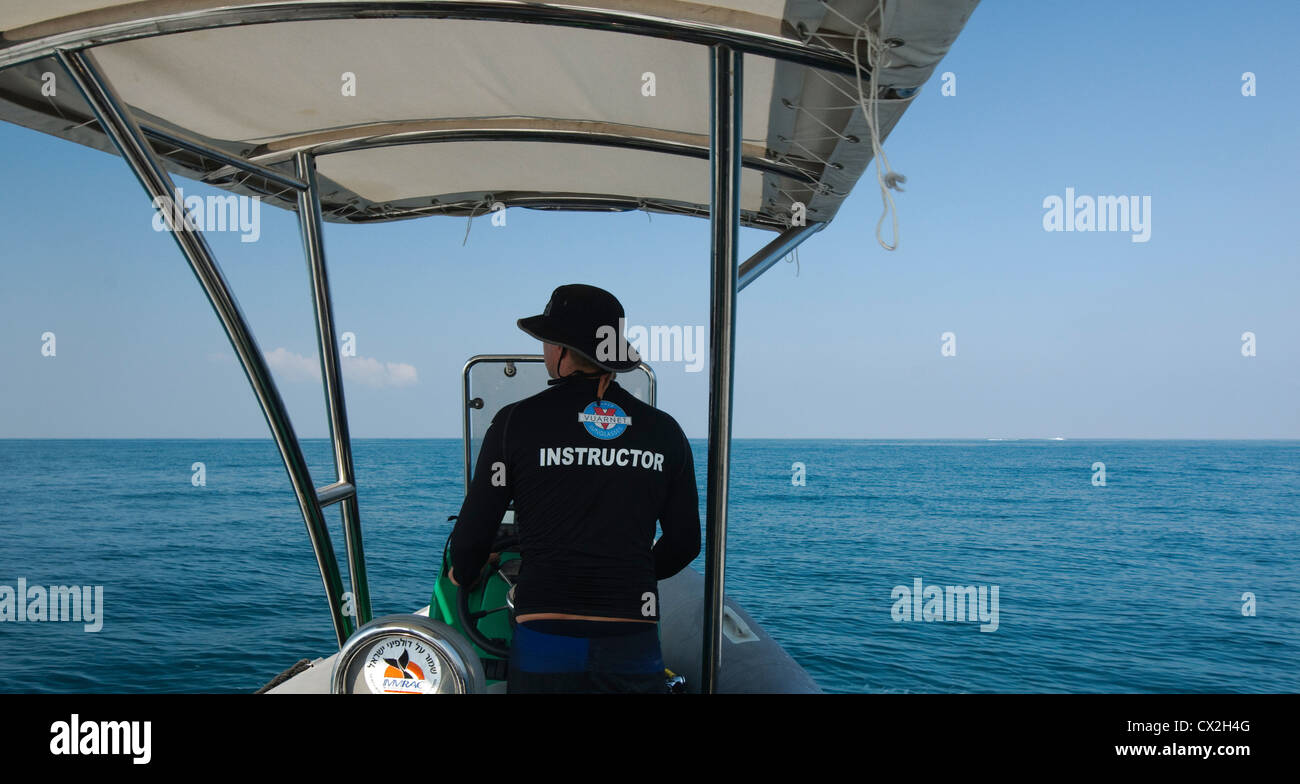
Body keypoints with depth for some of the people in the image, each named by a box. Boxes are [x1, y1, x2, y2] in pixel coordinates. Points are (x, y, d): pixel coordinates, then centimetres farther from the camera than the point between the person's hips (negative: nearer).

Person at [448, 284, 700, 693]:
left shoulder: (515, 421, -3)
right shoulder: (664, 430, 4)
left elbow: (472, 533, 1)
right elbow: (684, 543, 11)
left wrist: (462, 575, 24)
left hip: (544, 645, -1)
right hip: (633, 646, 2)